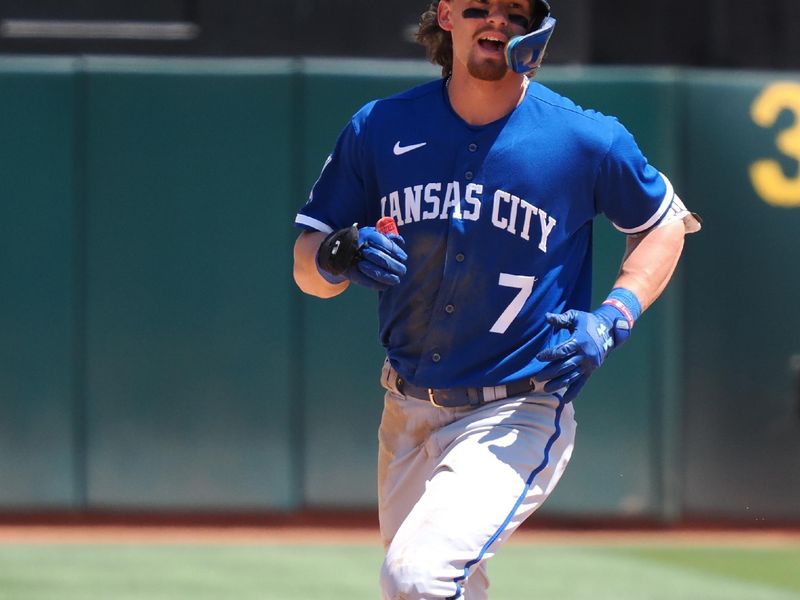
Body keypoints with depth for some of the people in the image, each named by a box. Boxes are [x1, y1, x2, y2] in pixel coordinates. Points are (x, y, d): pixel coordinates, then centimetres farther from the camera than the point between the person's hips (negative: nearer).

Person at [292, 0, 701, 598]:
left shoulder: (588, 140, -9)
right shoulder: (380, 128, -2)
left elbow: (665, 223, 8)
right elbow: (306, 270, 2)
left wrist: (613, 319, -9)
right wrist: (339, 256, -23)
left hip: (517, 419, -5)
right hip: (409, 413, 5)